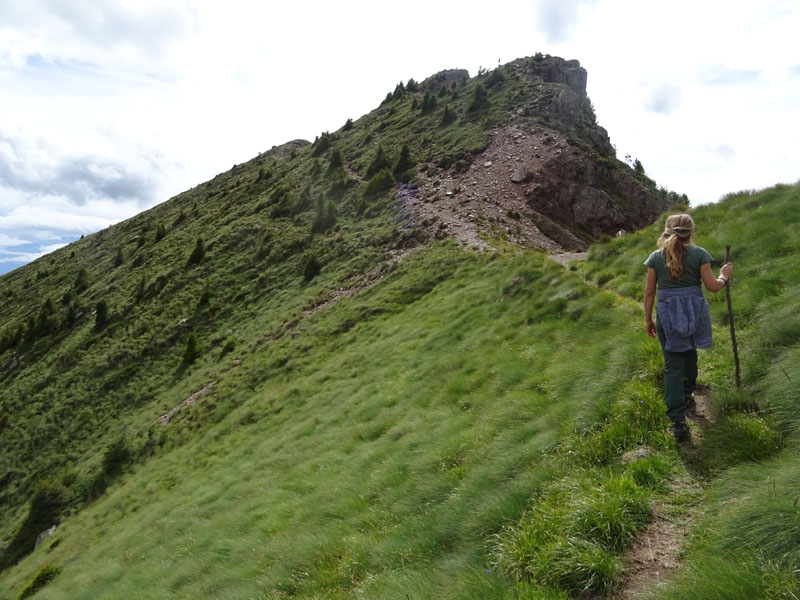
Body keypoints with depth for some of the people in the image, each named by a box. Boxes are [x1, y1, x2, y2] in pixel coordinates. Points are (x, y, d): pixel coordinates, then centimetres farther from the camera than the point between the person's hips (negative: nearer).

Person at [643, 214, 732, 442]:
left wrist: (648, 319, 9)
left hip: (667, 315, -1)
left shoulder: (656, 257, -1)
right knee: (689, 354, 27)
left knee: (672, 365, 0)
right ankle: (687, 393, 49)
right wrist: (724, 276, 19)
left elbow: (649, 291, 0)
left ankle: (678, 422, -7)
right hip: (694, 312, 1)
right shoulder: (699, 254, -4)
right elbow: (712, 286, -2)